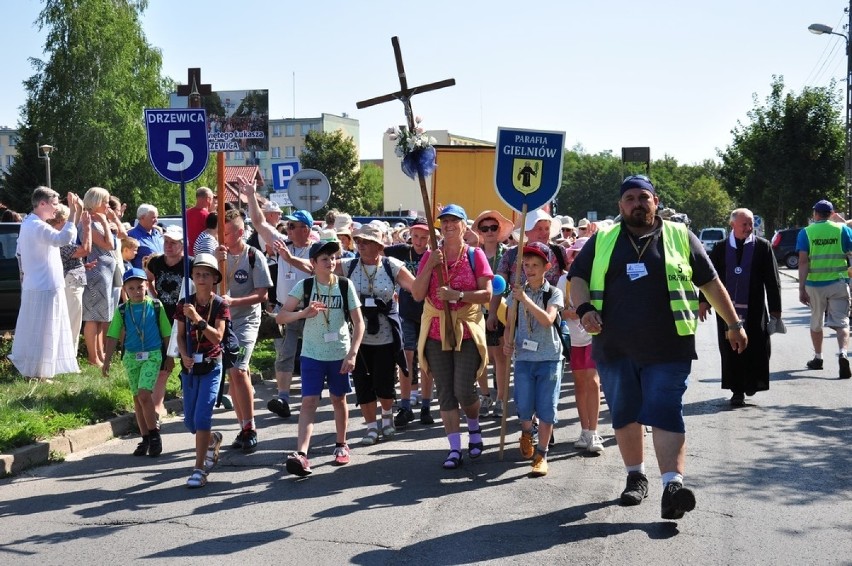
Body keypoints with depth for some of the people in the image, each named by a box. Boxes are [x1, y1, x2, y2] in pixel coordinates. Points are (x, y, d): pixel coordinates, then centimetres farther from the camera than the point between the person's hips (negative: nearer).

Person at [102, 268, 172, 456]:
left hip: (152, 355, -3)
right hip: (131, 356, 4)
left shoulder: (156, 306, -2)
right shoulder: (122, 310, 3)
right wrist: (107, 361, 2)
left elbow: (166, 334, 5)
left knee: (144, 394, -17)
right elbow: (113, 337, 6)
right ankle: (146, 438, 18)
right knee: (137, 398, 8)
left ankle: (155, 435, -3)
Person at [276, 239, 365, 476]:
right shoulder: (304, 286, -4)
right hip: (312, 354, -1)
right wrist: (303, 312, -27)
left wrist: (352, 354, -12)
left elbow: (358, 322, -3)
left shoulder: (345, 286, -3)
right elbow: (280, 317, -8)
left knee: (339, 399, 13)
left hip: (340, 354, 1)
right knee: (309, 402, -9)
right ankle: (301, 454, -18)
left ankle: (341, 445, 32)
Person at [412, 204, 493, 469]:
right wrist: (430, 265, -11)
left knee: (464, 390, -7)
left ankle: (474, 427, 24)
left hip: (467, 331, -3)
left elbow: (487, 294, -6)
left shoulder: (475, 255, 0)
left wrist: (457, 295, -18)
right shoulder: (430, 256, 7)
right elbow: (417, 294, 0)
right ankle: (455, 448, 7)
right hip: (436, 332, 3)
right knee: (445, 393, 2)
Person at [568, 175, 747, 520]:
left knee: (666, 415, -10)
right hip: (615, 348, 3)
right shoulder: (603, 240, 11)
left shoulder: (680, 237, 8)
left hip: (668, 348, -2)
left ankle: (672, 484, -14)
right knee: (625, 415, 11)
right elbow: (578, 278, 11)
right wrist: (584, 308, -10)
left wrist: (734, 325, 13)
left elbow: (711, 284, 12)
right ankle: (635, 477, 26)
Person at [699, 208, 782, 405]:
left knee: (755, 350, 0)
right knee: (731, 351, 2)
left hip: (754, 309, -1)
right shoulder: (721, 248, 6)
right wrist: (703, 300, 2)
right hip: (727, 309, 1)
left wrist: (775, 307, 0)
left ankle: (752, 381, 23)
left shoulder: (763, 247, 2)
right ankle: (737, 391, 10)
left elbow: (772, 280, 2)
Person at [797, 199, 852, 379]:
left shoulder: (806, 233, -1)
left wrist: (801, 288, -9)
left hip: (814, 284, 0)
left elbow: (803, 261, -8)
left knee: (816, 323, 17)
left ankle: (818, 358, 30)